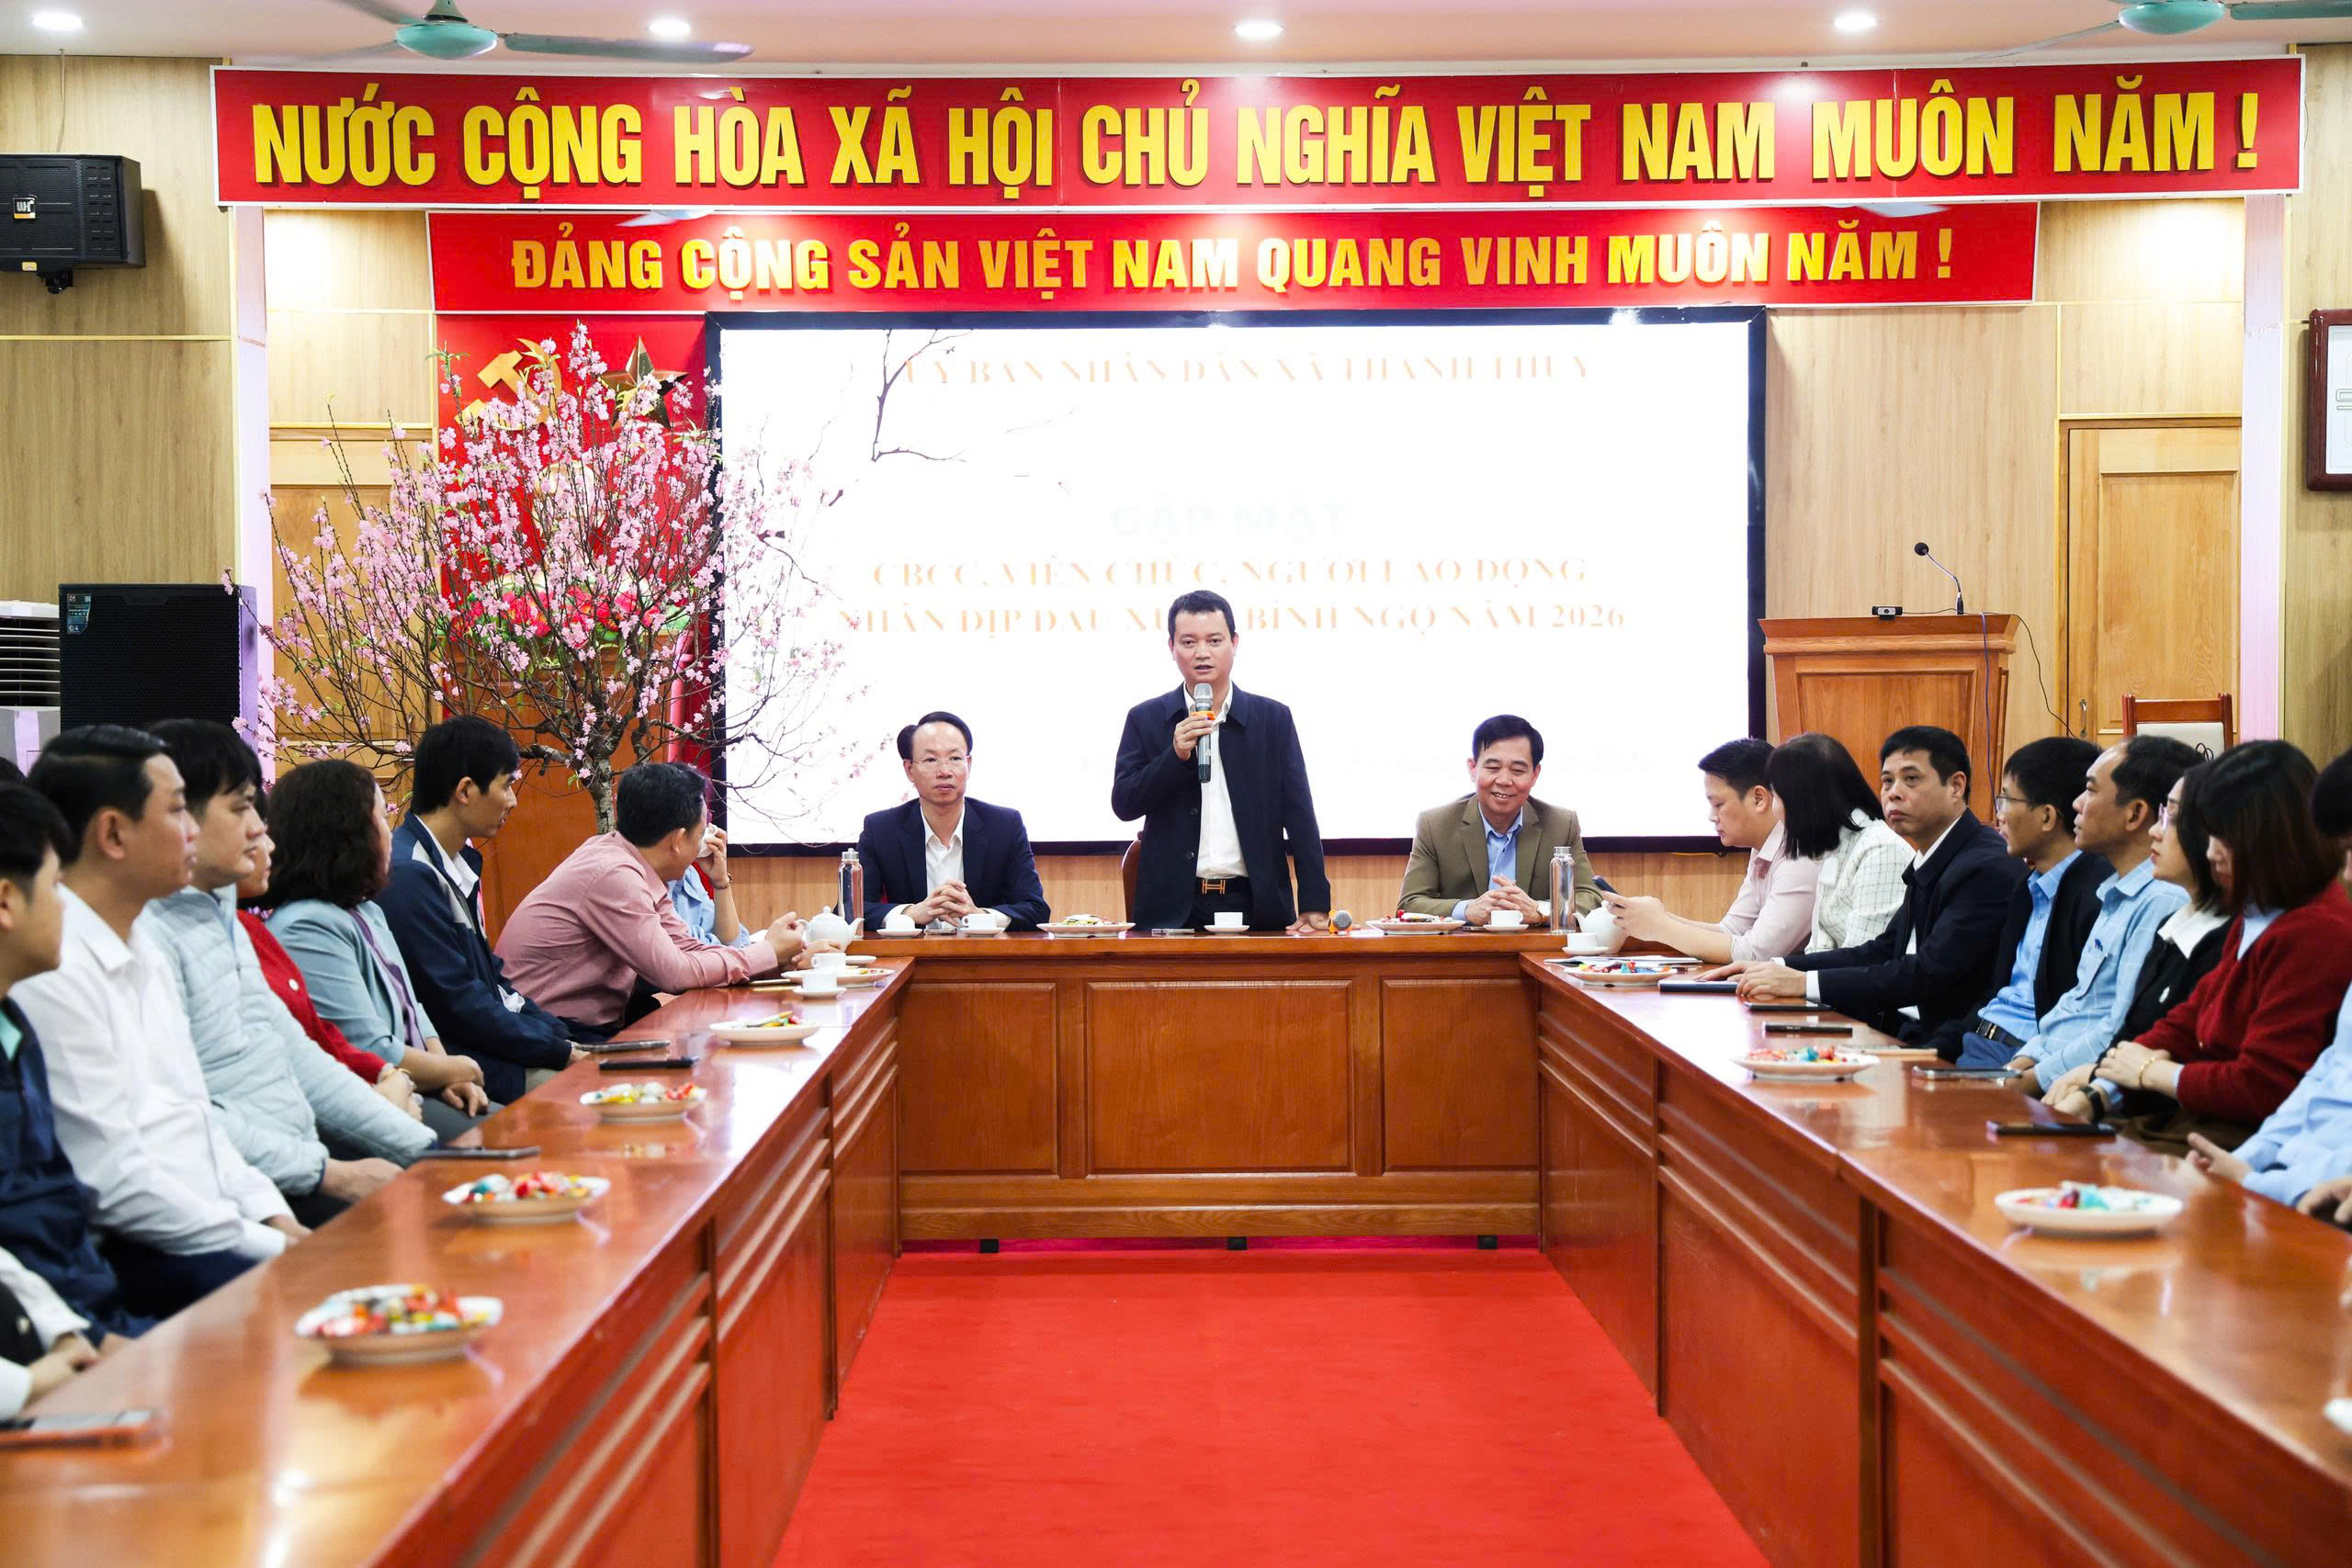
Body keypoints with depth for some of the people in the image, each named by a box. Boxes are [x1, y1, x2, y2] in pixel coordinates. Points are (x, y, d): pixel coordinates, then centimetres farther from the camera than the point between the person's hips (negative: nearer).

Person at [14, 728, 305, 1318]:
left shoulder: (148, 954, 17)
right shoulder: (51, 975, -14)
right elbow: (114, 1182, -17)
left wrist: (277, 1218, 6)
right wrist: (271, 1245, -14)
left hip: (216, 1231, 9)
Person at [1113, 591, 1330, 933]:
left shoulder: (1273, 719, 7)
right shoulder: (1145, 720, 7)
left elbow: (1300, 817, 4)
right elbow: (1123, 804, 1)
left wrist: (1314, 905, -5)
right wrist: (1176, 756, -14)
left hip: (1255, 906, 0)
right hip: (1173, 909, 0)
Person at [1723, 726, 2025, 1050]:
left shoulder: (1988, 868, -17)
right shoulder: (1931, 862, 16)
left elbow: (1930, 972, -24)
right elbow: (1883, 950, 17)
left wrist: (1805, 982, -24)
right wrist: (1776, 967, 3)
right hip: (1905, 1029, 9)